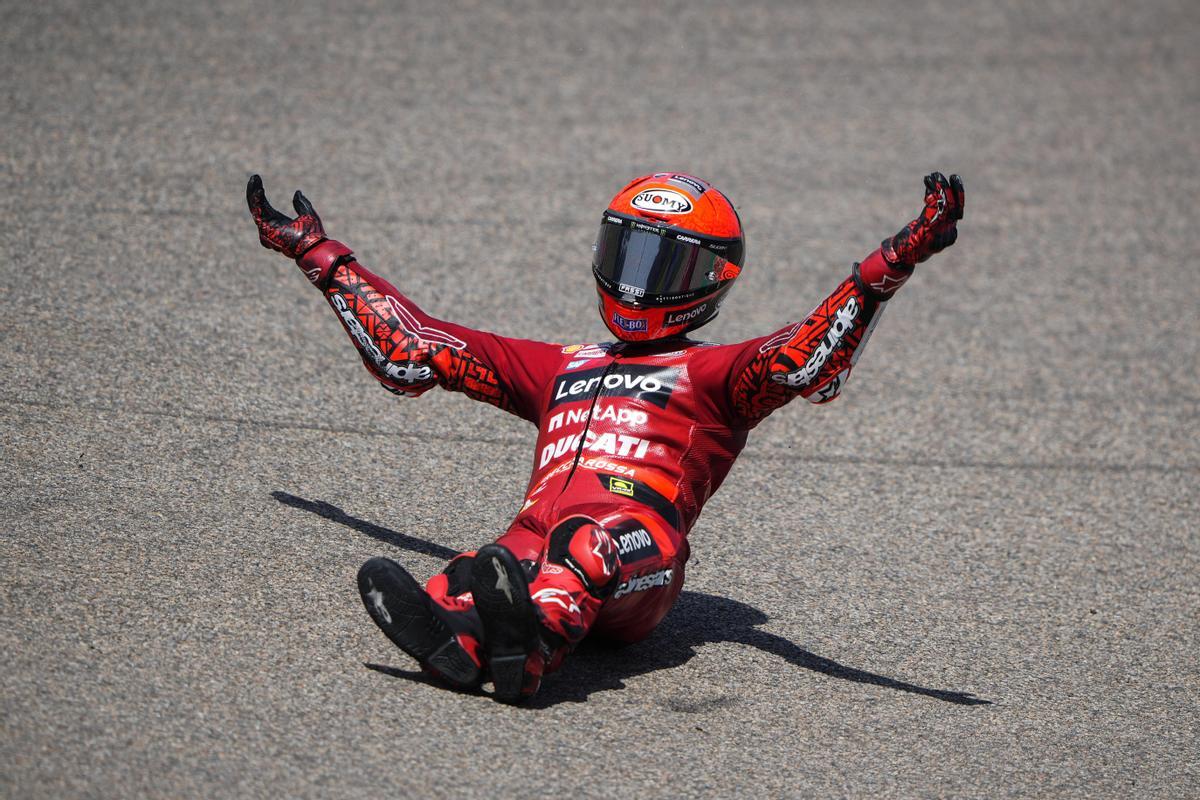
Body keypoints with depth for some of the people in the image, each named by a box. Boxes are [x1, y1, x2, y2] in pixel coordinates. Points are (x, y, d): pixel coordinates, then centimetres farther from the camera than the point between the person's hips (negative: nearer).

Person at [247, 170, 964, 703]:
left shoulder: (715, 373, 24)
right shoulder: (562, 368, 39)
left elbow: (810, 363, 2)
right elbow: (414, 349, 41)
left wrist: (891, 267, -12)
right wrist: (320, 255, 45)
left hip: (641, 547, -4)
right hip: (535, 541, 4)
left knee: (590, 541, -41)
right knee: (473, 575, -33)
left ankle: (530, 646, -70)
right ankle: (454, 638, -67)